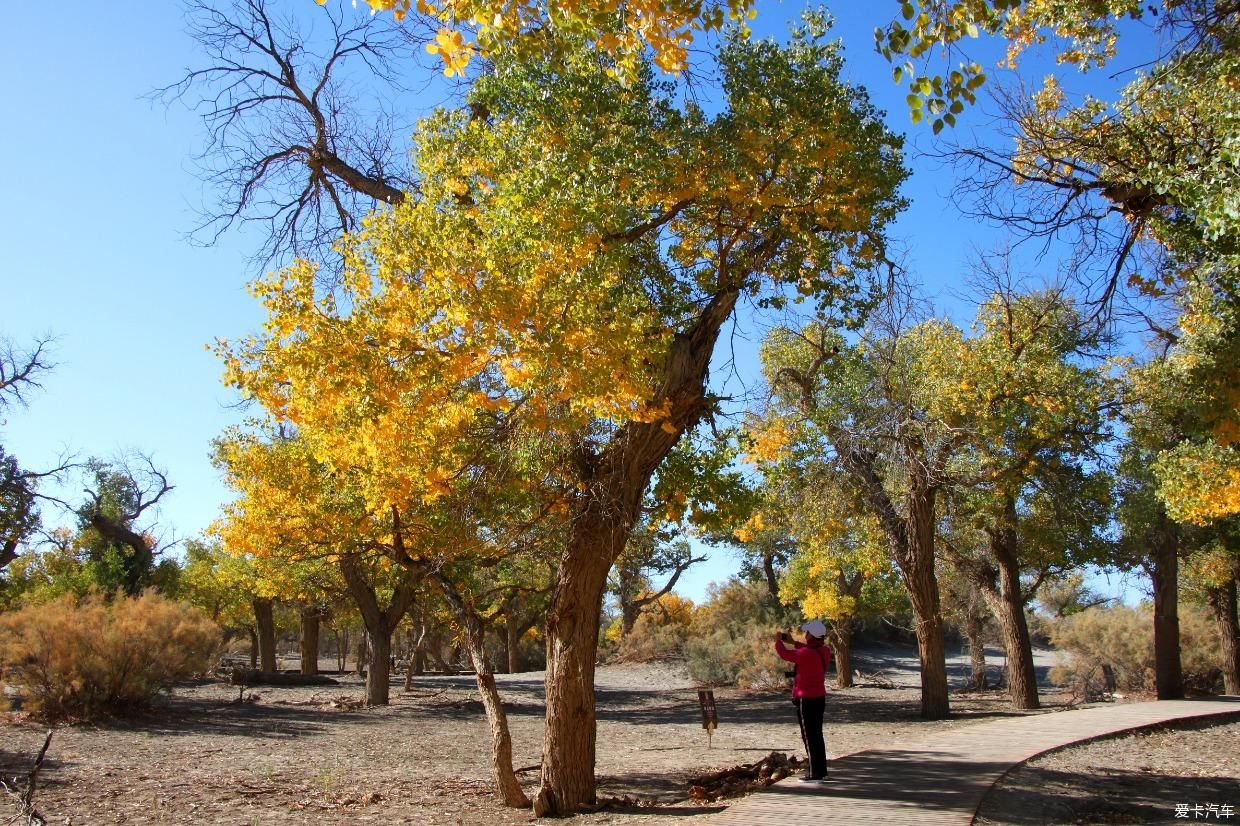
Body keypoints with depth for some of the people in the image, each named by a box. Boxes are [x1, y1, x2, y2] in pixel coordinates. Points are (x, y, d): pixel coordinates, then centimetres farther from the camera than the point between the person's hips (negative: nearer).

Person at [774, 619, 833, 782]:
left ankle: (815, 774, 2)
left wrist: (778, 641, 6)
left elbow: (784, 654, -13)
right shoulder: (824, 651, 2)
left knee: (809, 737, -1)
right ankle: (821, 770, 25)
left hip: (806, 700, -8)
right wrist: (792, 642, 27)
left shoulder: (806, 653, -23)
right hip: (820, 698, 9)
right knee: (817, 735, 17)